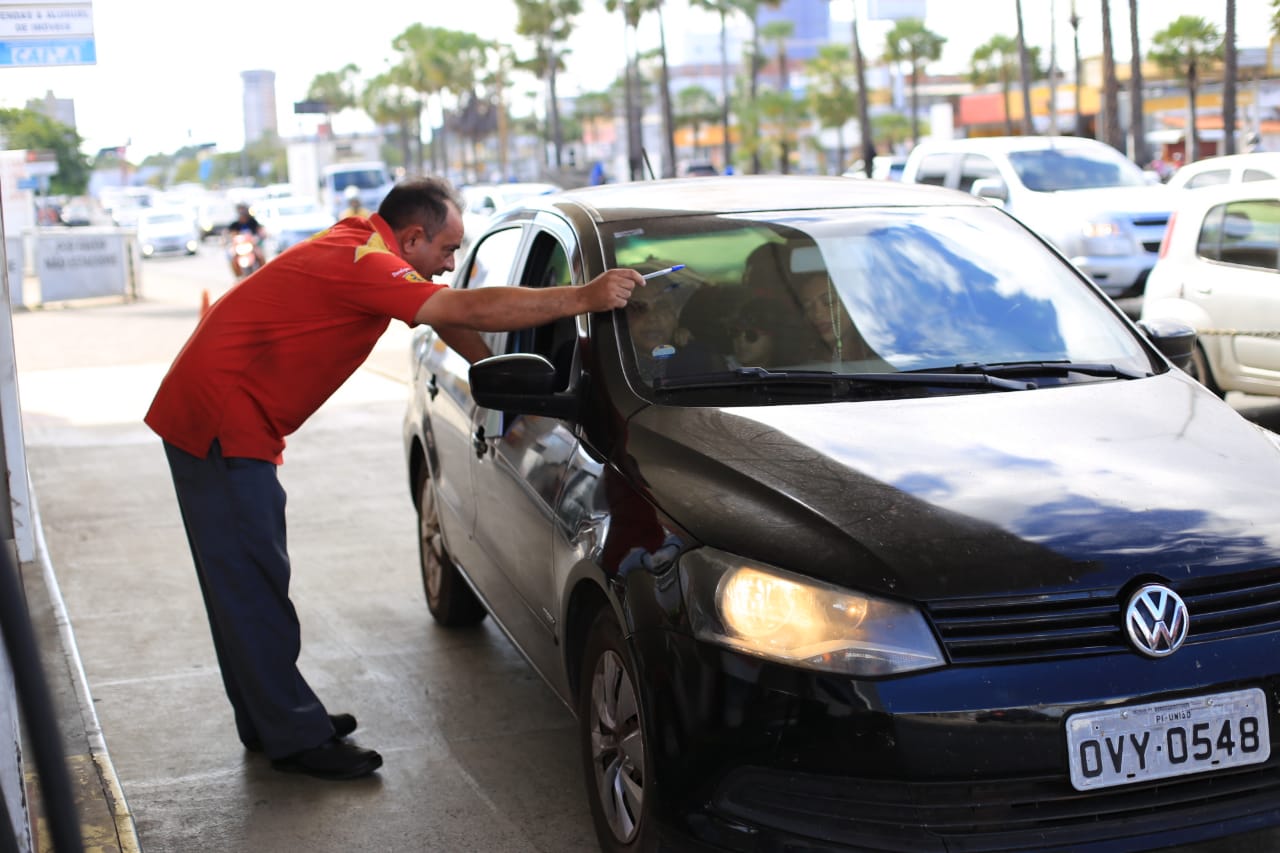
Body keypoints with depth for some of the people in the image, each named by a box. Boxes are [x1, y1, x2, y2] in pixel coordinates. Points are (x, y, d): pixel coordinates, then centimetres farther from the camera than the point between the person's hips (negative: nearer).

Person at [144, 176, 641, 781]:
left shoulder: (360, 244, 10)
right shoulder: (362, 263, -21)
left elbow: (448, 320, 18)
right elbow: (471, 310, -28)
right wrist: (584, 298, -26)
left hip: (219, 418, 11)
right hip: (219, 419, -11)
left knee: (246, 582, 15)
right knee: (251, 582, -6)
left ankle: (271, 720, 24)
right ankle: (295, 739, -1)